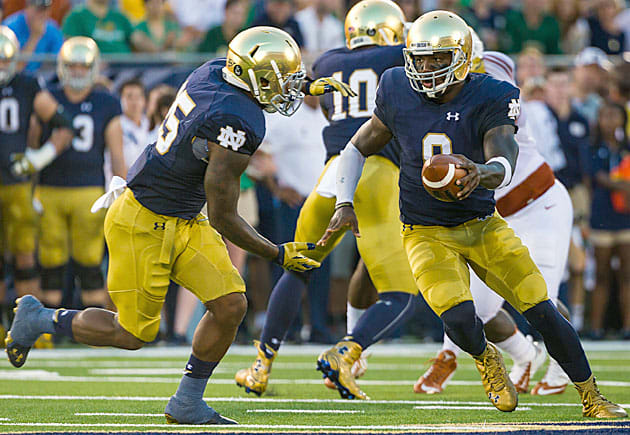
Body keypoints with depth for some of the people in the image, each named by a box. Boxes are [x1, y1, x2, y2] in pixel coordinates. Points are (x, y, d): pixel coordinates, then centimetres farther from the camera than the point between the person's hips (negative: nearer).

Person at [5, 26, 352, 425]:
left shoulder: (214, 71, -5)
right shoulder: (236, 127, -29)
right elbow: (224, 220, -21)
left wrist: (308, 88, 16)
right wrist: (279, 255, -10)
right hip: (143, 224, -9)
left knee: (231, 305, 0)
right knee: (134, 334, 3)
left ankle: (187, 404, 12)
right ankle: (39, 319, 23)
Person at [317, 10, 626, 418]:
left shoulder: (492, 99, -15)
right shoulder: (399, 93, -7)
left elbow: (504, 162, -33)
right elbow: (358, 149, 8)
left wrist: (483, 172, -56)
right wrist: (345, 204, -5)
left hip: (483, 226, 0)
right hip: (427, 234, 0)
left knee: (542, 311, -7)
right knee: (458, 316, -24)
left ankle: (591, 398, 12)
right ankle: (485, 357, 12)